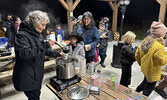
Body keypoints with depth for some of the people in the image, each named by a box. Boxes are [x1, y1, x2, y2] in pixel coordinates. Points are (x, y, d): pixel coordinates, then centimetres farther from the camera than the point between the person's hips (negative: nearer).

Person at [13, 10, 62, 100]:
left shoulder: (38, 34, 8)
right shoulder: (22, 35, -20)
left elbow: (44, 51, 17)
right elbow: (24, 54, -34)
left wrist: (57, 53, 8)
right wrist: (44, 45, -35)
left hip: (37, 74, 8)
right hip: (28, 77, -8)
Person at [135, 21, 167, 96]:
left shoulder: (145, 41, -6)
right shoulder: (159, 47, -30)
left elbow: (137, 55, 1)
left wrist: (141, 63, 15)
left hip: (145, 68, 8)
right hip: (152, 73, -8)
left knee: (146, 82, 32)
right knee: (148, 90, 14)